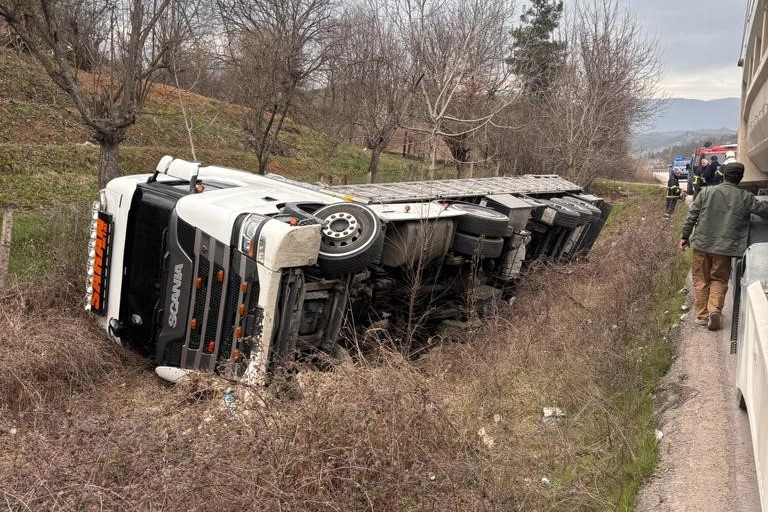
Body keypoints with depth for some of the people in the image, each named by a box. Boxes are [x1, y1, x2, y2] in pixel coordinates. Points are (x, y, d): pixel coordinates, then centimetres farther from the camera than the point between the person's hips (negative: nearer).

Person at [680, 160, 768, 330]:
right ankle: (715, 309, -7)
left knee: (701, 280, 11)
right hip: (726, 247, 0)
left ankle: (702, 315, 12)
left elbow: (692, 216, 0)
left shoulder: (706, 192, -2)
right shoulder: (746, 198, -3)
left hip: (702, 245, 0)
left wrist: (685, 236, 8)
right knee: (719, 280, 13)